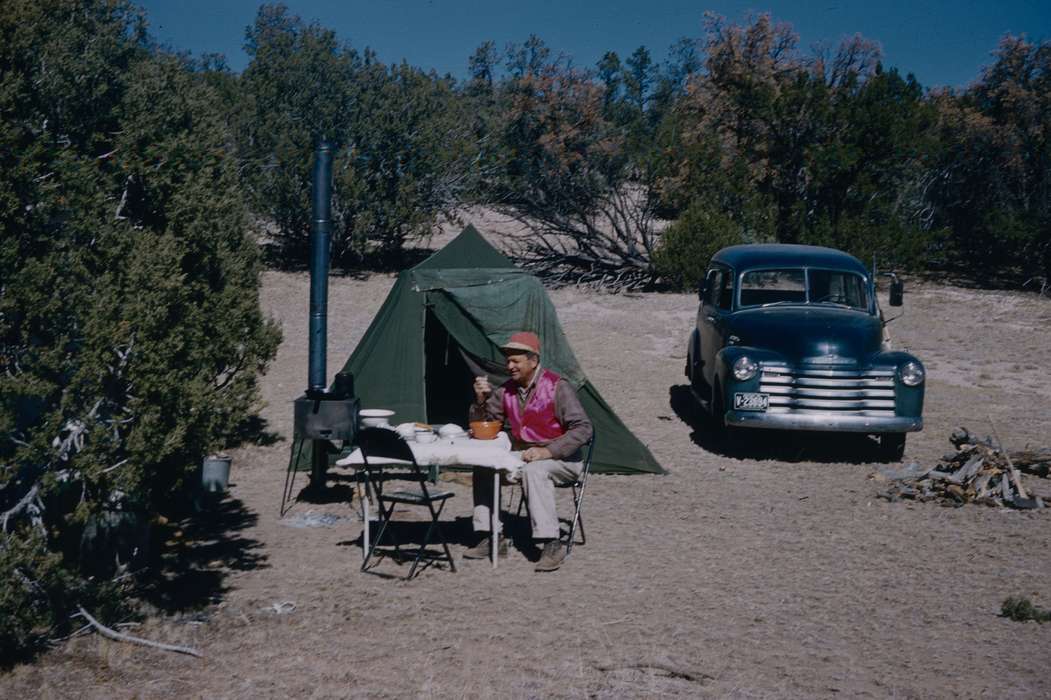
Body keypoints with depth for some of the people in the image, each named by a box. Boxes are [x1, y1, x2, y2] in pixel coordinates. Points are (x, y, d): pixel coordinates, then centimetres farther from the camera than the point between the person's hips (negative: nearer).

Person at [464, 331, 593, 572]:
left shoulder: (557, 387, -15)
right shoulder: (507, 390, 4)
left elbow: (582, 428, -20)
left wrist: (548, 451, -28)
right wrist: (481, 400, -11)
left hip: (561, 459, -6)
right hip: (523, 456, 6)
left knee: (535, 471, -36)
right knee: (483, 468, -13)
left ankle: (551, 545, -34)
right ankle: (488, 538, -10)